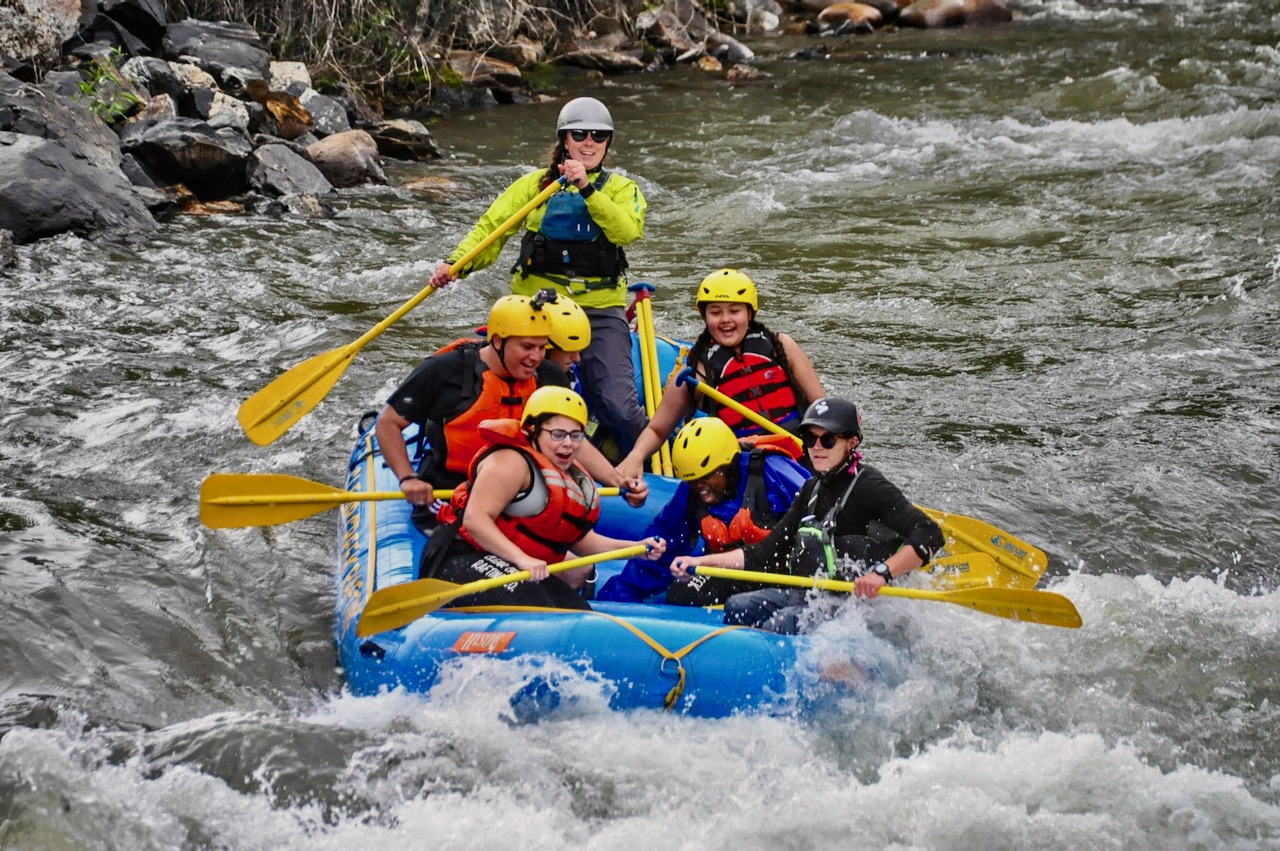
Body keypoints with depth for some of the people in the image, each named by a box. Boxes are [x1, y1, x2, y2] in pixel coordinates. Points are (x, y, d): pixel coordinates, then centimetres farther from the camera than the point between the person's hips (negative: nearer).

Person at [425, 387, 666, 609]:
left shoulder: (577, 479, 15)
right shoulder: (511, 462, -13)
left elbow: (580, 539, 22)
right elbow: (475, 519, -22)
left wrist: (636, 547, 11)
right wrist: (522, 559, -32)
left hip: (528, 571, 10)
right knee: (533, 604, -33)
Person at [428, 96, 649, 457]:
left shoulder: (621, 188, 9)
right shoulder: (536, 184, 10)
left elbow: (629, 231, -12)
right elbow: (490, 227, 0)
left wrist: (587, 190, -22)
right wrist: (456, 263, -17)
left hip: (600, 310, -1)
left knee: (618, 407, -12)